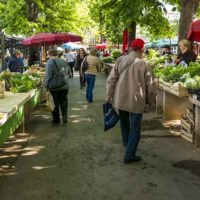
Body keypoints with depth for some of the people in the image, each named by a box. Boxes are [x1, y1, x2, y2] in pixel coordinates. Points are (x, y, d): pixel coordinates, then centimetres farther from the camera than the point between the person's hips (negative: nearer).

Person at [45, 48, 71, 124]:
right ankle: (65, 117, 10)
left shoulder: (50, 62, -10)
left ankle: (56, 120, 15)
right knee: (64, 101, 14)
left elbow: (48, 75, -15)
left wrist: (46, 85, -8)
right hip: (65, 86, 5)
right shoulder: (64, 61, 8)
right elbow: (69, 72, 17)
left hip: (55, 87, -5)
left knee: (55, 103, 6)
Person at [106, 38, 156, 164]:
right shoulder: (144, 65, -10)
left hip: (120, 99, 5)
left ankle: (126, 143, 48)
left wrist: (109, 95, 9)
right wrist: (151, 100, 10)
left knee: (124, 123, 26)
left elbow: (111, 79, -1)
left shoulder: (120, 60, -2)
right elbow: (150, 85, -4)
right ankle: (129, 156, 9)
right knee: (135, 128, 7)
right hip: (136, 101, -4)